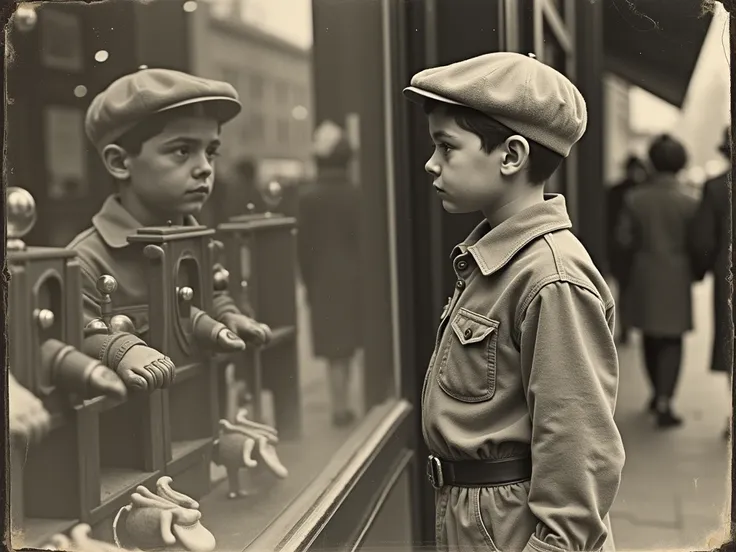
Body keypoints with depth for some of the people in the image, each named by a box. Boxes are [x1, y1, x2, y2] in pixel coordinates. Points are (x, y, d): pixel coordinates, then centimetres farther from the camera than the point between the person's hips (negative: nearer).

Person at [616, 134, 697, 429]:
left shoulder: (634, 199, -7)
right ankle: (664, 404, -9)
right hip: (676, 277, -2)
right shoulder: (688, 202, -12)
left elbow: (624, 238, -7)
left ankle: (658, 393, 33)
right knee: (672, 341, 2)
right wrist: (695, 270, 10)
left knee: (651, 337, 18)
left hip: (644, 275, 2)